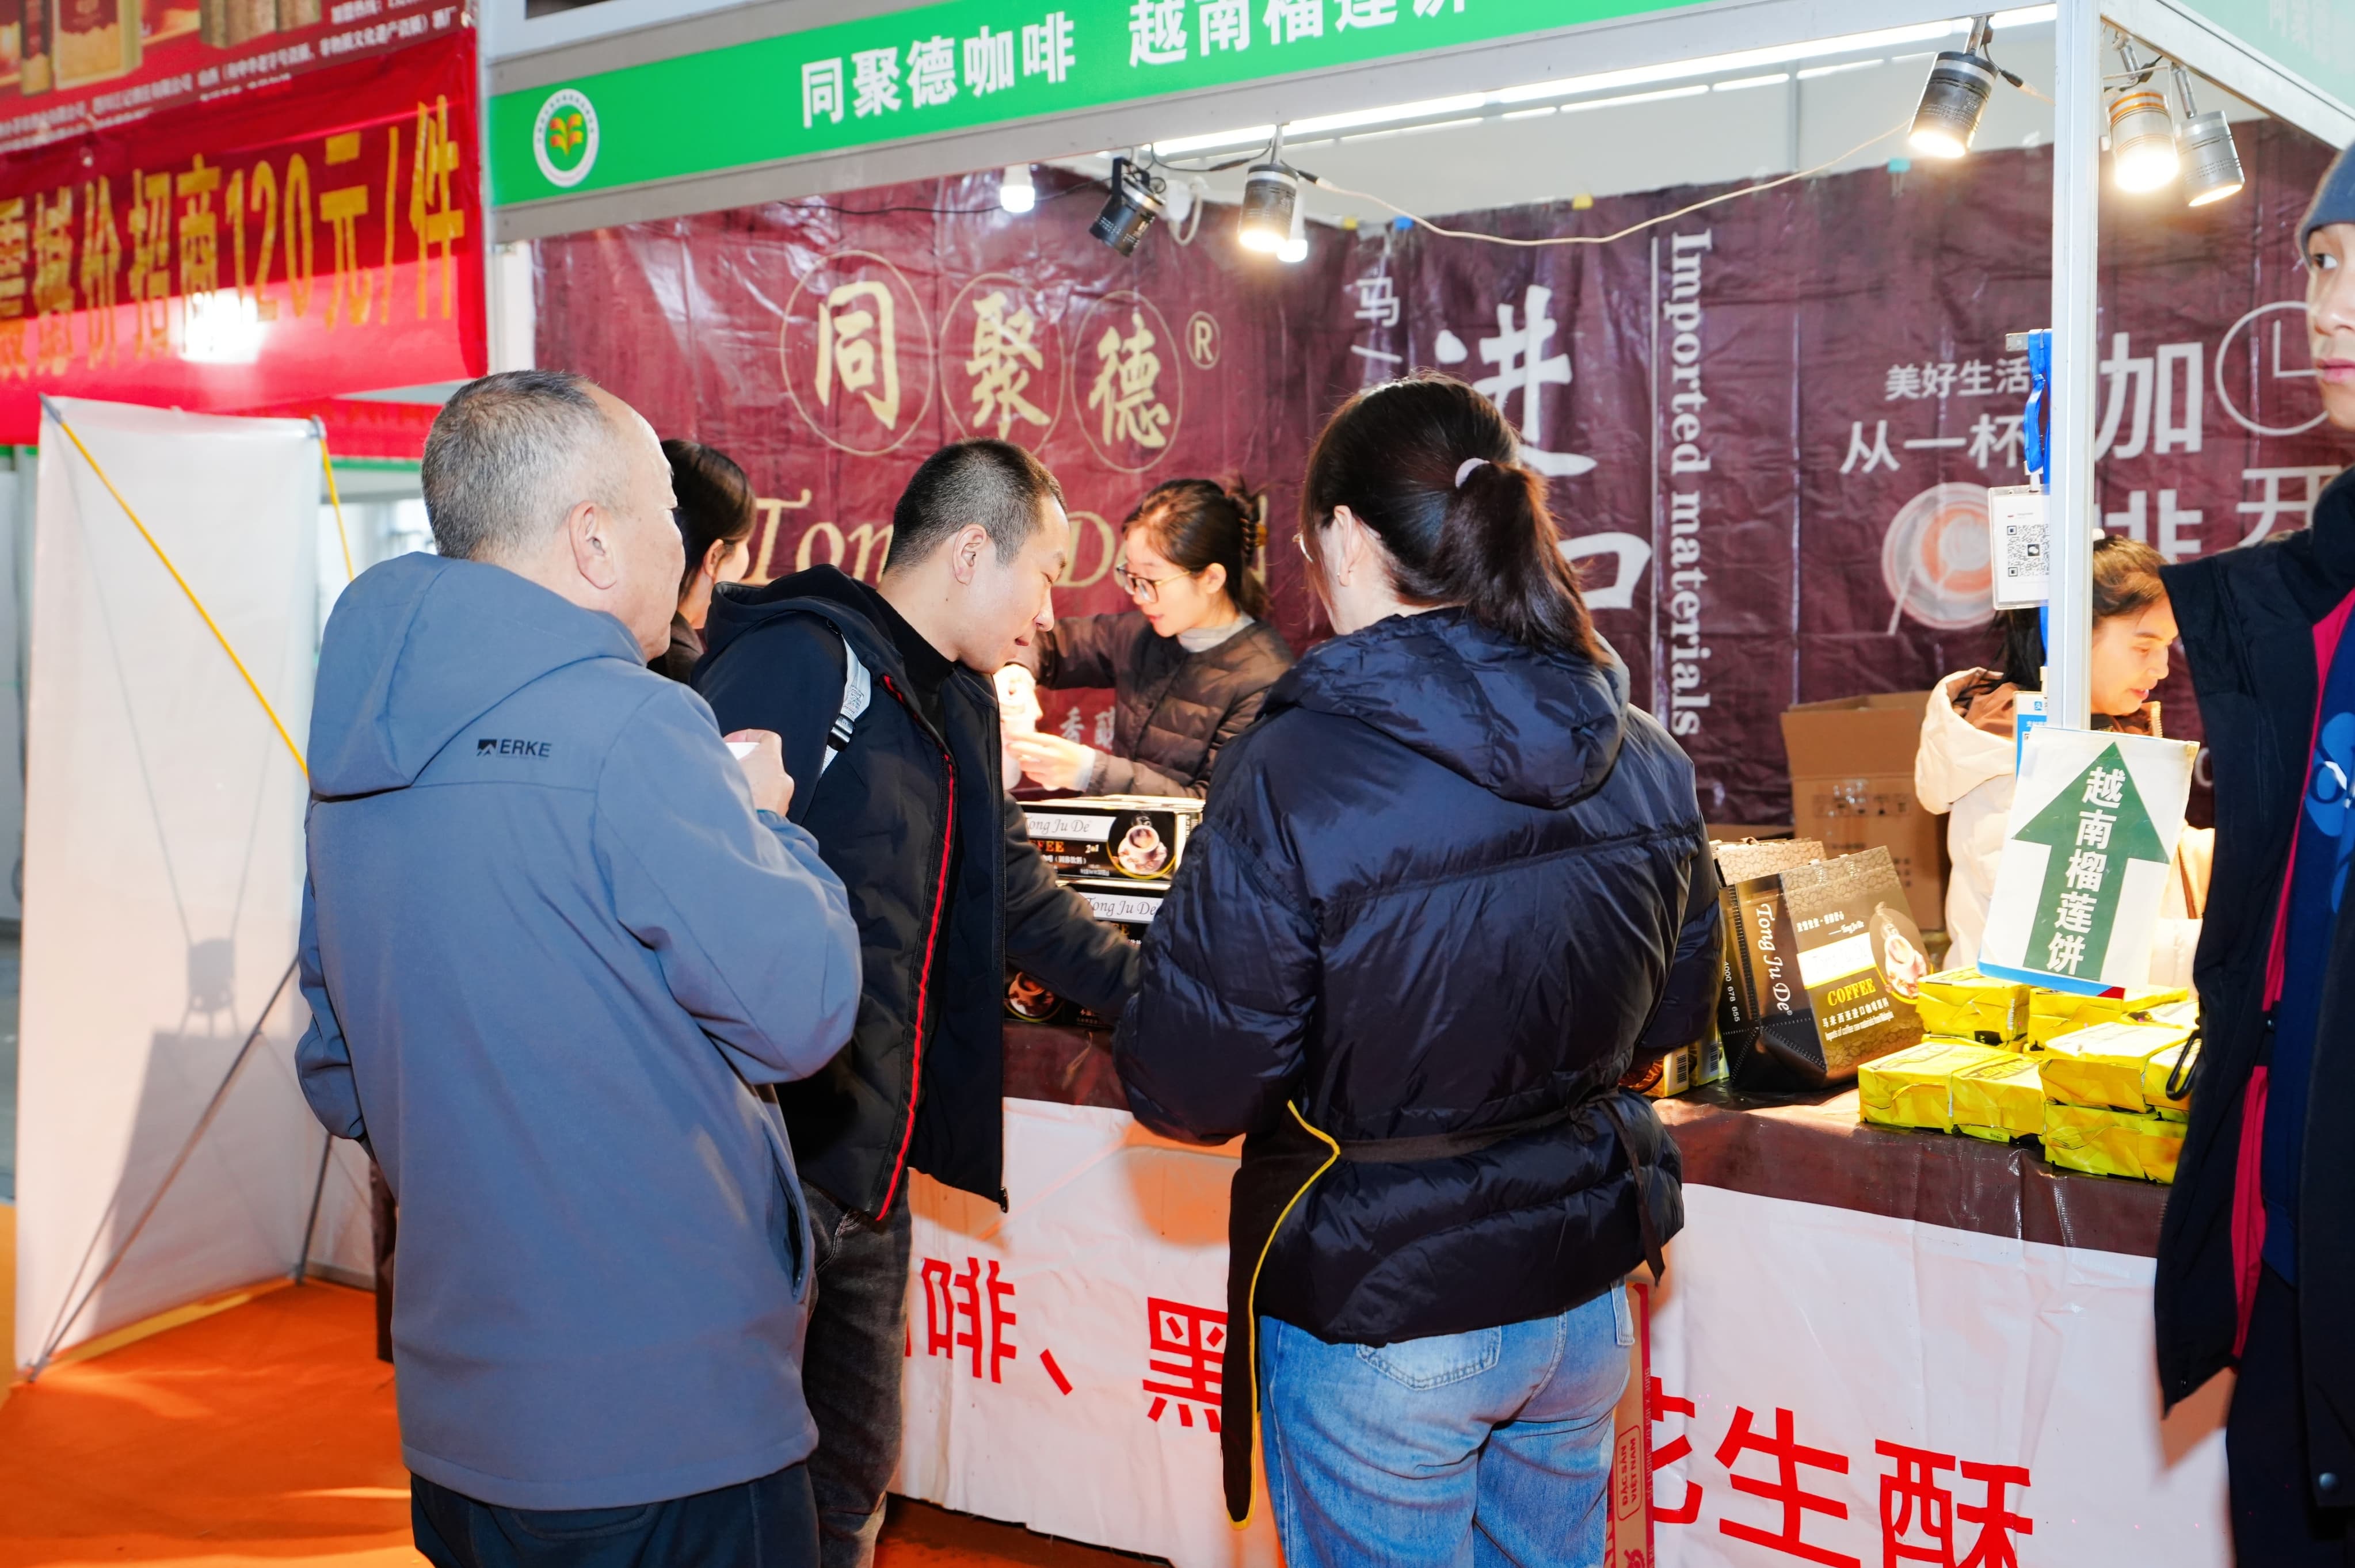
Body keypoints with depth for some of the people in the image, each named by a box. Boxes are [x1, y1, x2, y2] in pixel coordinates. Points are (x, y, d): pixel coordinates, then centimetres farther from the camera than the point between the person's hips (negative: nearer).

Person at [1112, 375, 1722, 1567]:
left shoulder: (1293, 776, -23)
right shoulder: (1645, 761, -5)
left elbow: (1190, 1093, -18)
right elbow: (1673, 1015, 9)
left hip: (1378, 1317, -5)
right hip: (1586, 1296, 6)